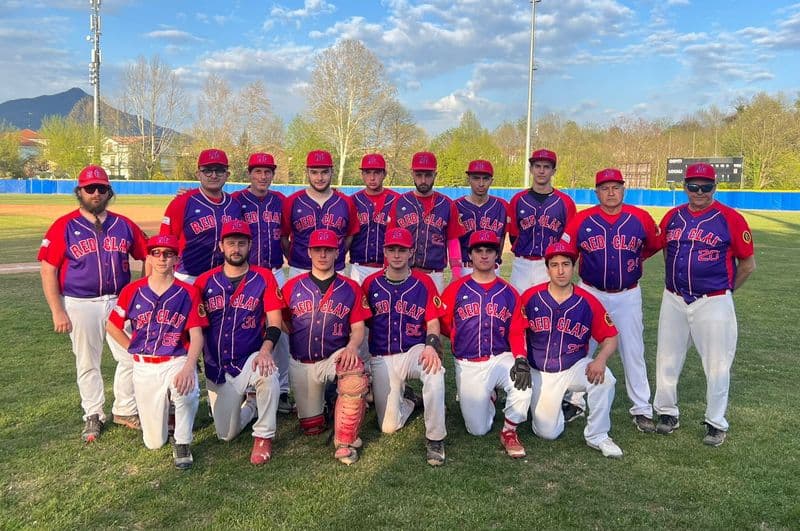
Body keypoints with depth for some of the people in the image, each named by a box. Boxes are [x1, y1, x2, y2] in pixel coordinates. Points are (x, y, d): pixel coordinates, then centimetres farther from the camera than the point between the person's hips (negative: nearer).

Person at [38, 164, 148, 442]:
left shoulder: (124, 225, 4)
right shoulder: (64, 227, -4)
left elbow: (147, 257, 8)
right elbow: (48, 271, -5)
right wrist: (57, 312, -10)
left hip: (120, 302, 3)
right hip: (81, 305, -2)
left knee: (132, 356, 5)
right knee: (87, 364, 10)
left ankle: (125, 410, 24)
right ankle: (93, 416, 26)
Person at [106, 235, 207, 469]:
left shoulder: (188, 293, -5)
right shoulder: (133, 290, 0)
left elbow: (196, 335, -10)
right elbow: (112, 326, 12)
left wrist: (188, 367, -26)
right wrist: (136, 350, 5)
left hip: (177, 361, -2)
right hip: (144, 367, 2)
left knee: (187, 391, -38)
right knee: (154, 442, 4)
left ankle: (182, 443, -10)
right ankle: (163, 406, 39)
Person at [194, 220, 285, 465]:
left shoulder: (264, 278, -4)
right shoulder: (205, 281, 1)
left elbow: (274, 322, -8)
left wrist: (266, 350, -26)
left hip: (250, 359, -2)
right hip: (216, 367, 3)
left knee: (267, 372, -39)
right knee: (226, 434, 2)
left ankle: (263, 436, -16)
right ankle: (250, 405, 36)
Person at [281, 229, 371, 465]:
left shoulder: (351, 288, 1)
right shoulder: (292, 286, 2)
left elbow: (358, 328, -1)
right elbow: (282, 322, 10)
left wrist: (352, 346, -22)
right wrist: (302, 339, -6)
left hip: (336, 356, -2)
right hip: (301, 363, 2)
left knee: (355, 373, -38)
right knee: (311, 428, 5)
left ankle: (344, 443, -22)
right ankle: (320, 397, 40)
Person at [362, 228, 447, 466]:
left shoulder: (424, 283, 0)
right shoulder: (370, 283, 3)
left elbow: (433, 323, -2)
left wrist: (432, 346, -23)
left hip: (414, 352, -1)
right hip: (381, 359, 2)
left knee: (435, 371, -38)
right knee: (388, 426, -3)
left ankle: (435, 439, -23)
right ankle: (407, 398, 32)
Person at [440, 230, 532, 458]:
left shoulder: (509, 293, 5)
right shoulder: (455, 290, 1)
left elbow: (516, 332, -1)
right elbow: (441, 325, 4)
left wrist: (521, 359, -17)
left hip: (501, 359, 1)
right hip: (468, 365, 0)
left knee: (523, 383, -33)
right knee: (478, 430, -2)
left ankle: (509, 431, -4)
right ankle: (487, 397, 34)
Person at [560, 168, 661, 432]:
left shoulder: (640, 219, -6)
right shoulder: (581, 220, -8)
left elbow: (654, 246, 12)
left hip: (628, 296, 0)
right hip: (591, 294, 0)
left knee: (633, 353, 7)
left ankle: (641, 409, 19)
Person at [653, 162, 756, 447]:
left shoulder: (731, 219, -8)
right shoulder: (672, 217, 4)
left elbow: (748, 264, 0)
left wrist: (725, 290, 6)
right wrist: (678, 283, 14)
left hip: (713, 303, -4)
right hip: (673, 301, 4)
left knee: (717, 365, 4)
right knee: (667, 360, 12)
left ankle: (716, 423, 20)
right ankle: (667, 412, 29)